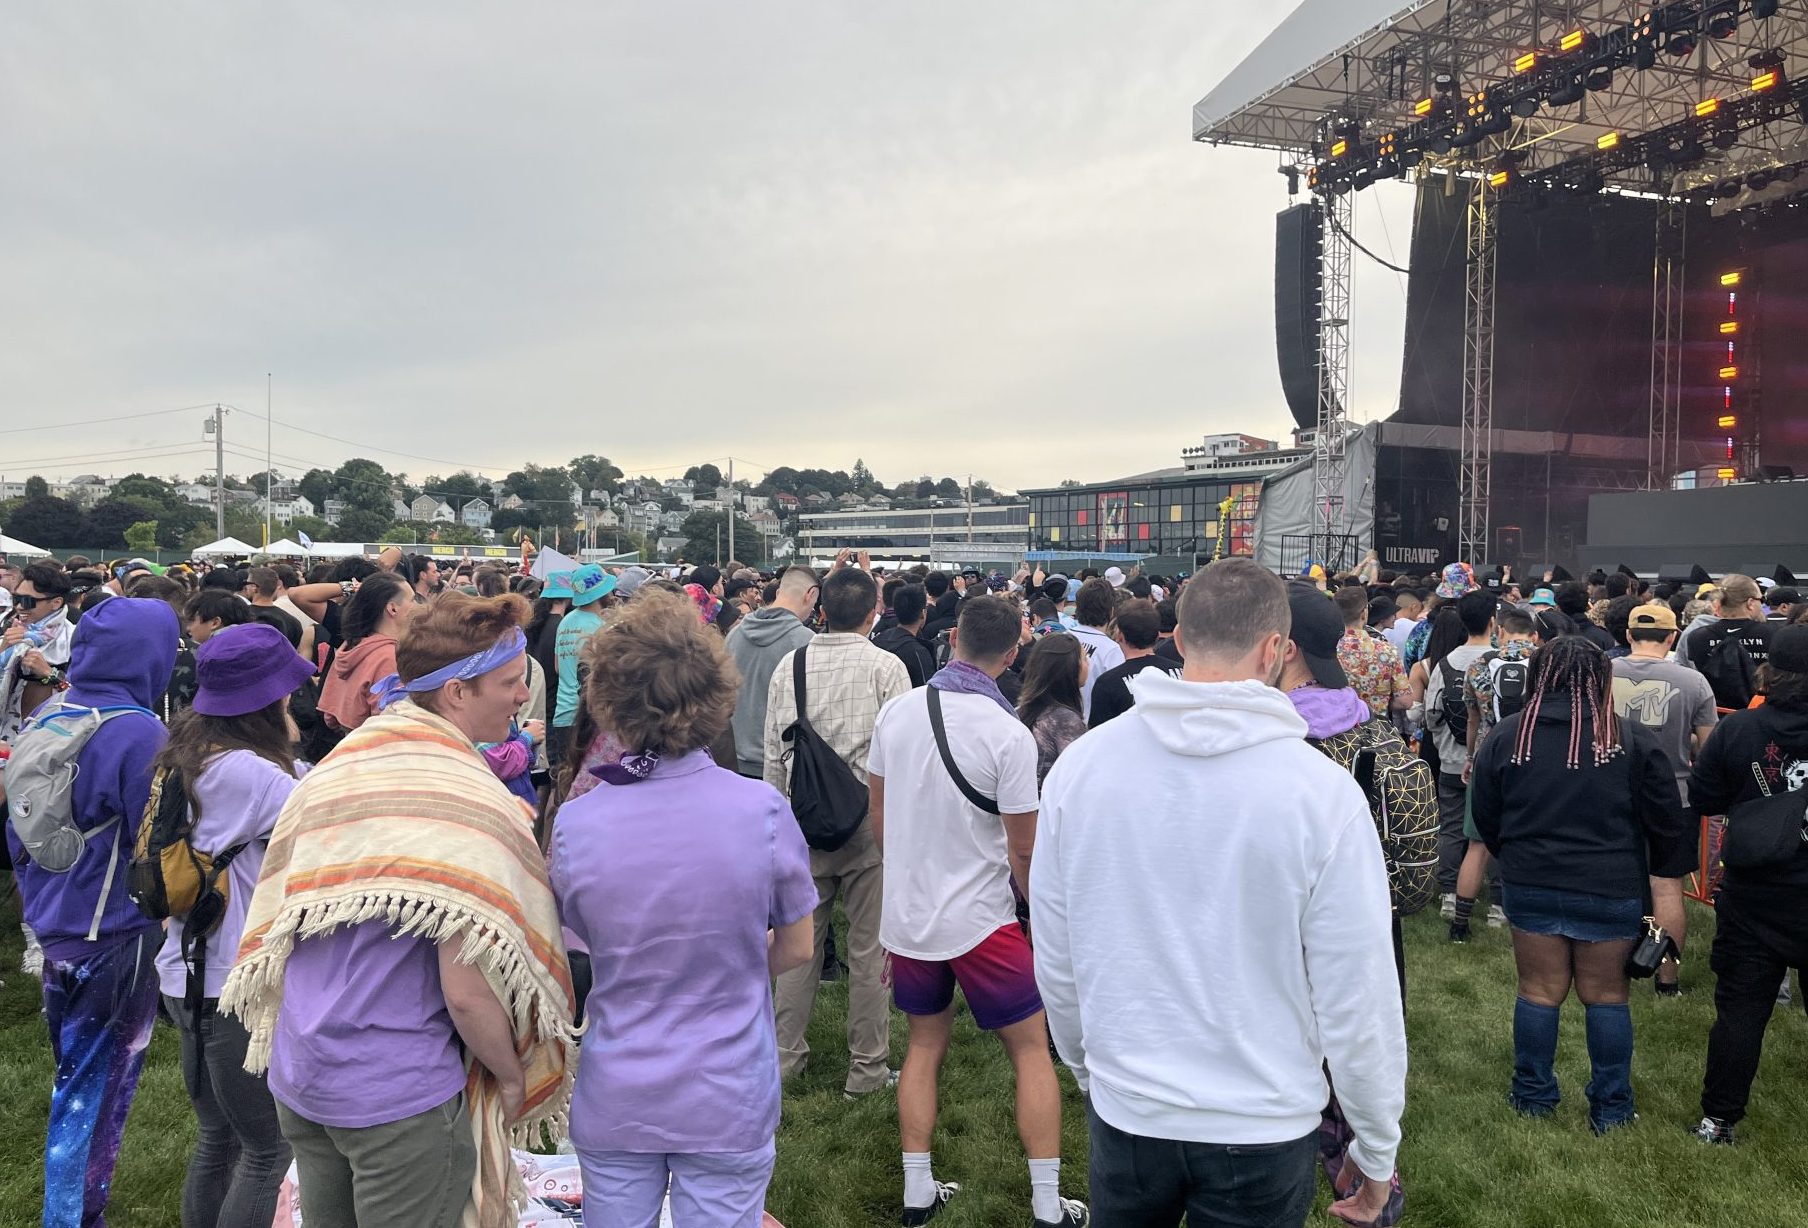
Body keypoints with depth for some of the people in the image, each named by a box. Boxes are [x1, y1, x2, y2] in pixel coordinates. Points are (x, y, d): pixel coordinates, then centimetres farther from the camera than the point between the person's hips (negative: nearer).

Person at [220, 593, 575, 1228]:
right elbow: (465, 991, -23)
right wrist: (514, 1078, -7)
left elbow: (276, 921, 9)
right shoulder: (469, 800, -21)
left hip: (296, 1078, 7)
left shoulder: (338, 764, 2)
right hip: (401, 1094, -7)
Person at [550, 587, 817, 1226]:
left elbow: (585, 937, 3)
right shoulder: (763, 810, -19)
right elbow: (796, 948, -5)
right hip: (729, 1102, -1)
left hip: (614, 1100, 2)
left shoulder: (574, 823, -15)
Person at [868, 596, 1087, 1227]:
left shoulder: (896, 711, -5)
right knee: (1032, 1049, 12)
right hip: (979, 919, -4)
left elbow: (877, 817, 5)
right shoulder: (1009, 734, -19)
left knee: (925, 1045, 21)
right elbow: (1023, 850, -13)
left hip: (907, 911, 5)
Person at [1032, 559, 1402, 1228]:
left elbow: (1055, 958, -1)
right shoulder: (1322, 791, -19)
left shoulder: (1080, 765, -10)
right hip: (1264, 1128, -2)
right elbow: (1357, 999, -13)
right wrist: (1376, 1152, 2)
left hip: (1124, 1109, 2)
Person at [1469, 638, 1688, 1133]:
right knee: (1606, 995, 13)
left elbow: (1485, 818, 4)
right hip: (1611, 889, -1)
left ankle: (1533, 1096, 25)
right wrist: (1667, 871, 16)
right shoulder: (1633, 741, -11)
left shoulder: (1507, 737, -6)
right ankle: (1611, 1108, 25)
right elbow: (1666, 823, -3)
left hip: (1530, 884, 1)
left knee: (1539, 991, 13)